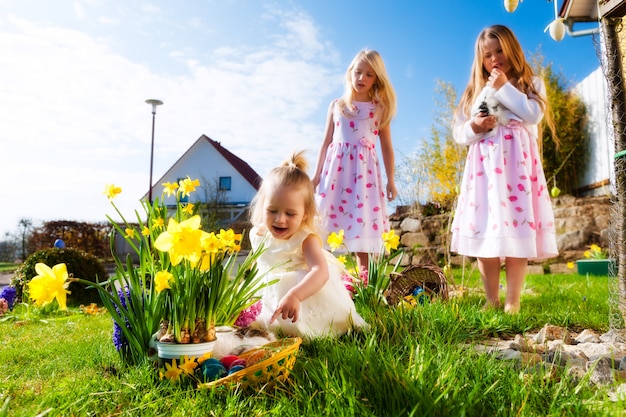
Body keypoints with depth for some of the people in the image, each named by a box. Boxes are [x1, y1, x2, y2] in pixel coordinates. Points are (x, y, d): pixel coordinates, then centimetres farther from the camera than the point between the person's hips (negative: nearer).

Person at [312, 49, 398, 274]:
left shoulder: (380, 109, 7)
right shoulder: (336, 105, 11)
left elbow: (387, 147, 7)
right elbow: (327, 141, 12)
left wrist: (391, 180, 3)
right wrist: (317, 173, 8)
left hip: (364, 170, -1)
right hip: (336, 167, 2)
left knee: (361, 226, -2)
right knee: (327, 229, -2)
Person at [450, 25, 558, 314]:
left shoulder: (531, 84, 13)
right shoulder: (476, 91, 19)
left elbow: (533, 115, -8)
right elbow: (458, 132, 13)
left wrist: (505, 88, -3)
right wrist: (474, 127, -8)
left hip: (516, 161, -2)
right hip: (483, 165, 3)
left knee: (515, 230, -9)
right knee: (483, 231, -2)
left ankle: (513, 301, -2)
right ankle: (491, 300, 6)